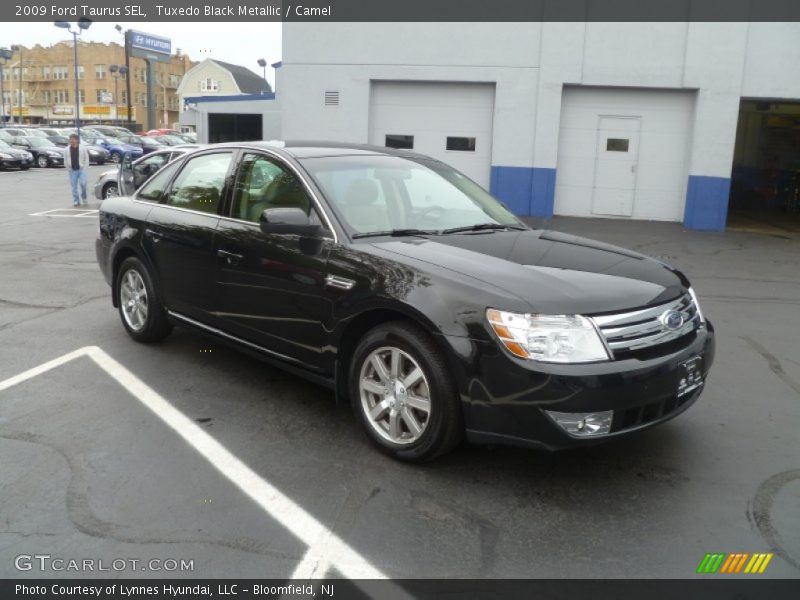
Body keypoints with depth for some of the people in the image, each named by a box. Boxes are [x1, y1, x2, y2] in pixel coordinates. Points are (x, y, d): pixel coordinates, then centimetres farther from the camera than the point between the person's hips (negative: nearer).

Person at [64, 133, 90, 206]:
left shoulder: (83, 148, 2)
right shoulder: (66, 149, 6)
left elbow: (86, 159, 4)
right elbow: (65, 161, 11)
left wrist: (84, 168, -3)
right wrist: (68, 169, 5)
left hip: (81, 169, -2)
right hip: (72, 170, 2)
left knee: (83, 184, -14)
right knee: (74, 186, 1)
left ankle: (84, 197, 11)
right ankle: (76, 201, 8)